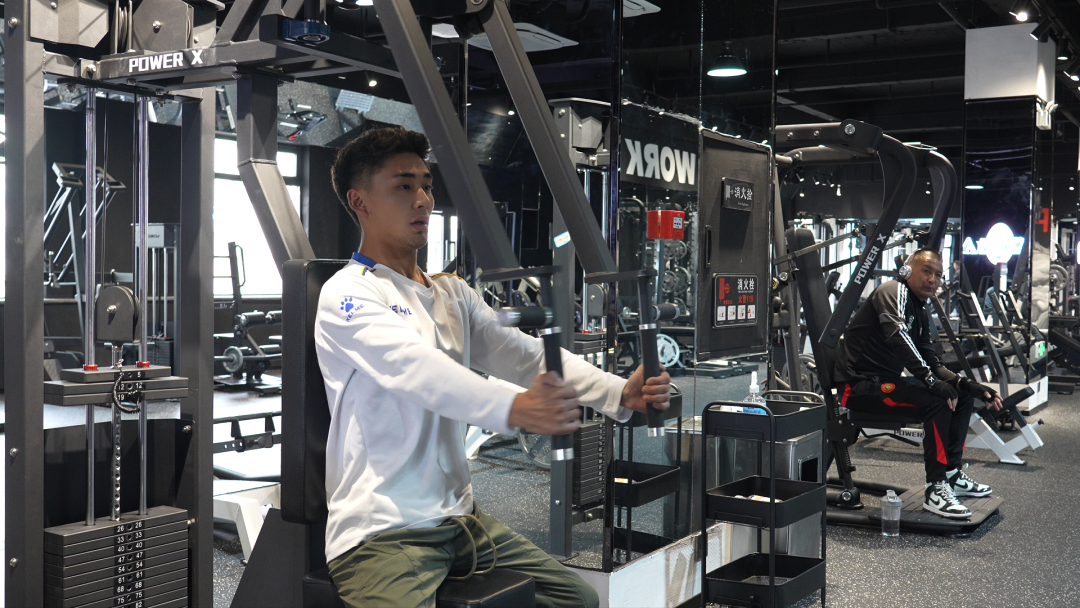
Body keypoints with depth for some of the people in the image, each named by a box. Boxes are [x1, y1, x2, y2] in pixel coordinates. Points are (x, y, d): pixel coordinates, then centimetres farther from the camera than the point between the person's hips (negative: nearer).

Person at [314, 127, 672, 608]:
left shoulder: (453, 295, 14)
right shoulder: (347, 295, -11)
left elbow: (526, 354, 2)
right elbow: (414, 366, -30)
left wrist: (620, 392, -14)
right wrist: (513, 409, -46)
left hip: (460, 519, 7)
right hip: (382, 532, -7)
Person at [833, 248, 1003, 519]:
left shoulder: (920, 313, 16)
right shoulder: (894, 292, -13)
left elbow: (931, 362, 16)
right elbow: (898, 337, -31)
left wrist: (966, 384, 1)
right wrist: (932, 382, -35)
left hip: (886, 380, 11)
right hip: (860, 384, -11)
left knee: (962, 396, 13)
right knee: (937, 401, -28)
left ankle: (952, 475, 16)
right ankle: (936, 490, -23)